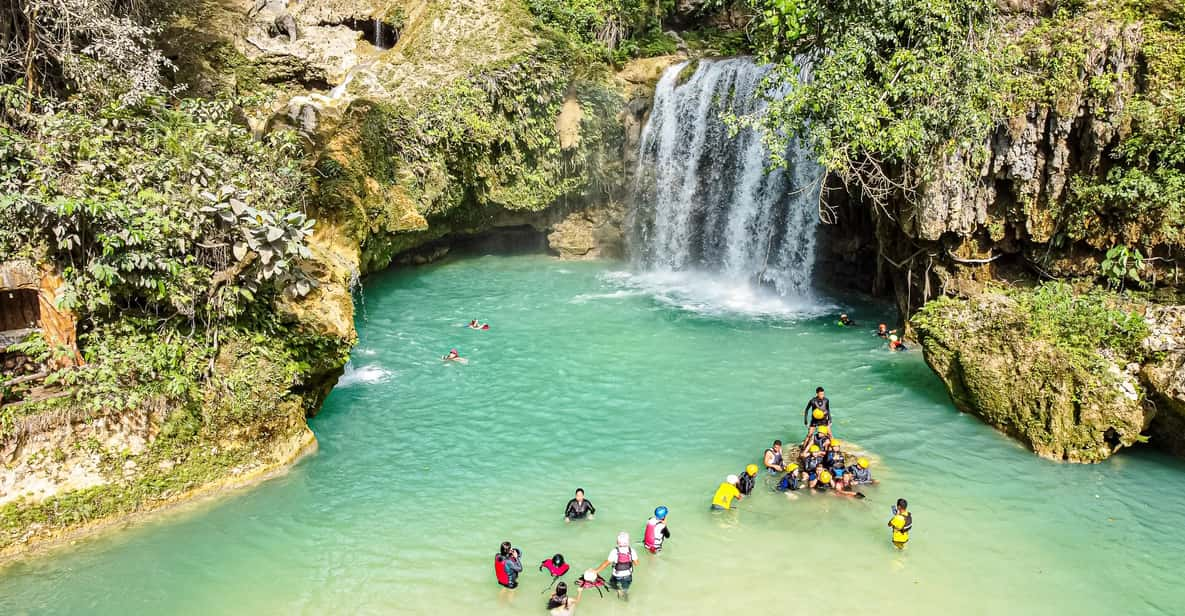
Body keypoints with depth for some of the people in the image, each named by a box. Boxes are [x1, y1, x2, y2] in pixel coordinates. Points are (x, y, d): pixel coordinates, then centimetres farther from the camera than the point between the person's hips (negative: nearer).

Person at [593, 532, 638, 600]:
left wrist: (596, 570, -11)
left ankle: (619, 590, 3)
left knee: (611, 583, 26)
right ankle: (625, 590, 9)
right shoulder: (631, 551, -18)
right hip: (628, 576, 4)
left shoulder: (615, 552, -24)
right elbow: (636, 563, -9)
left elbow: (606, 563, -20)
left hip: (617, 576, -4)